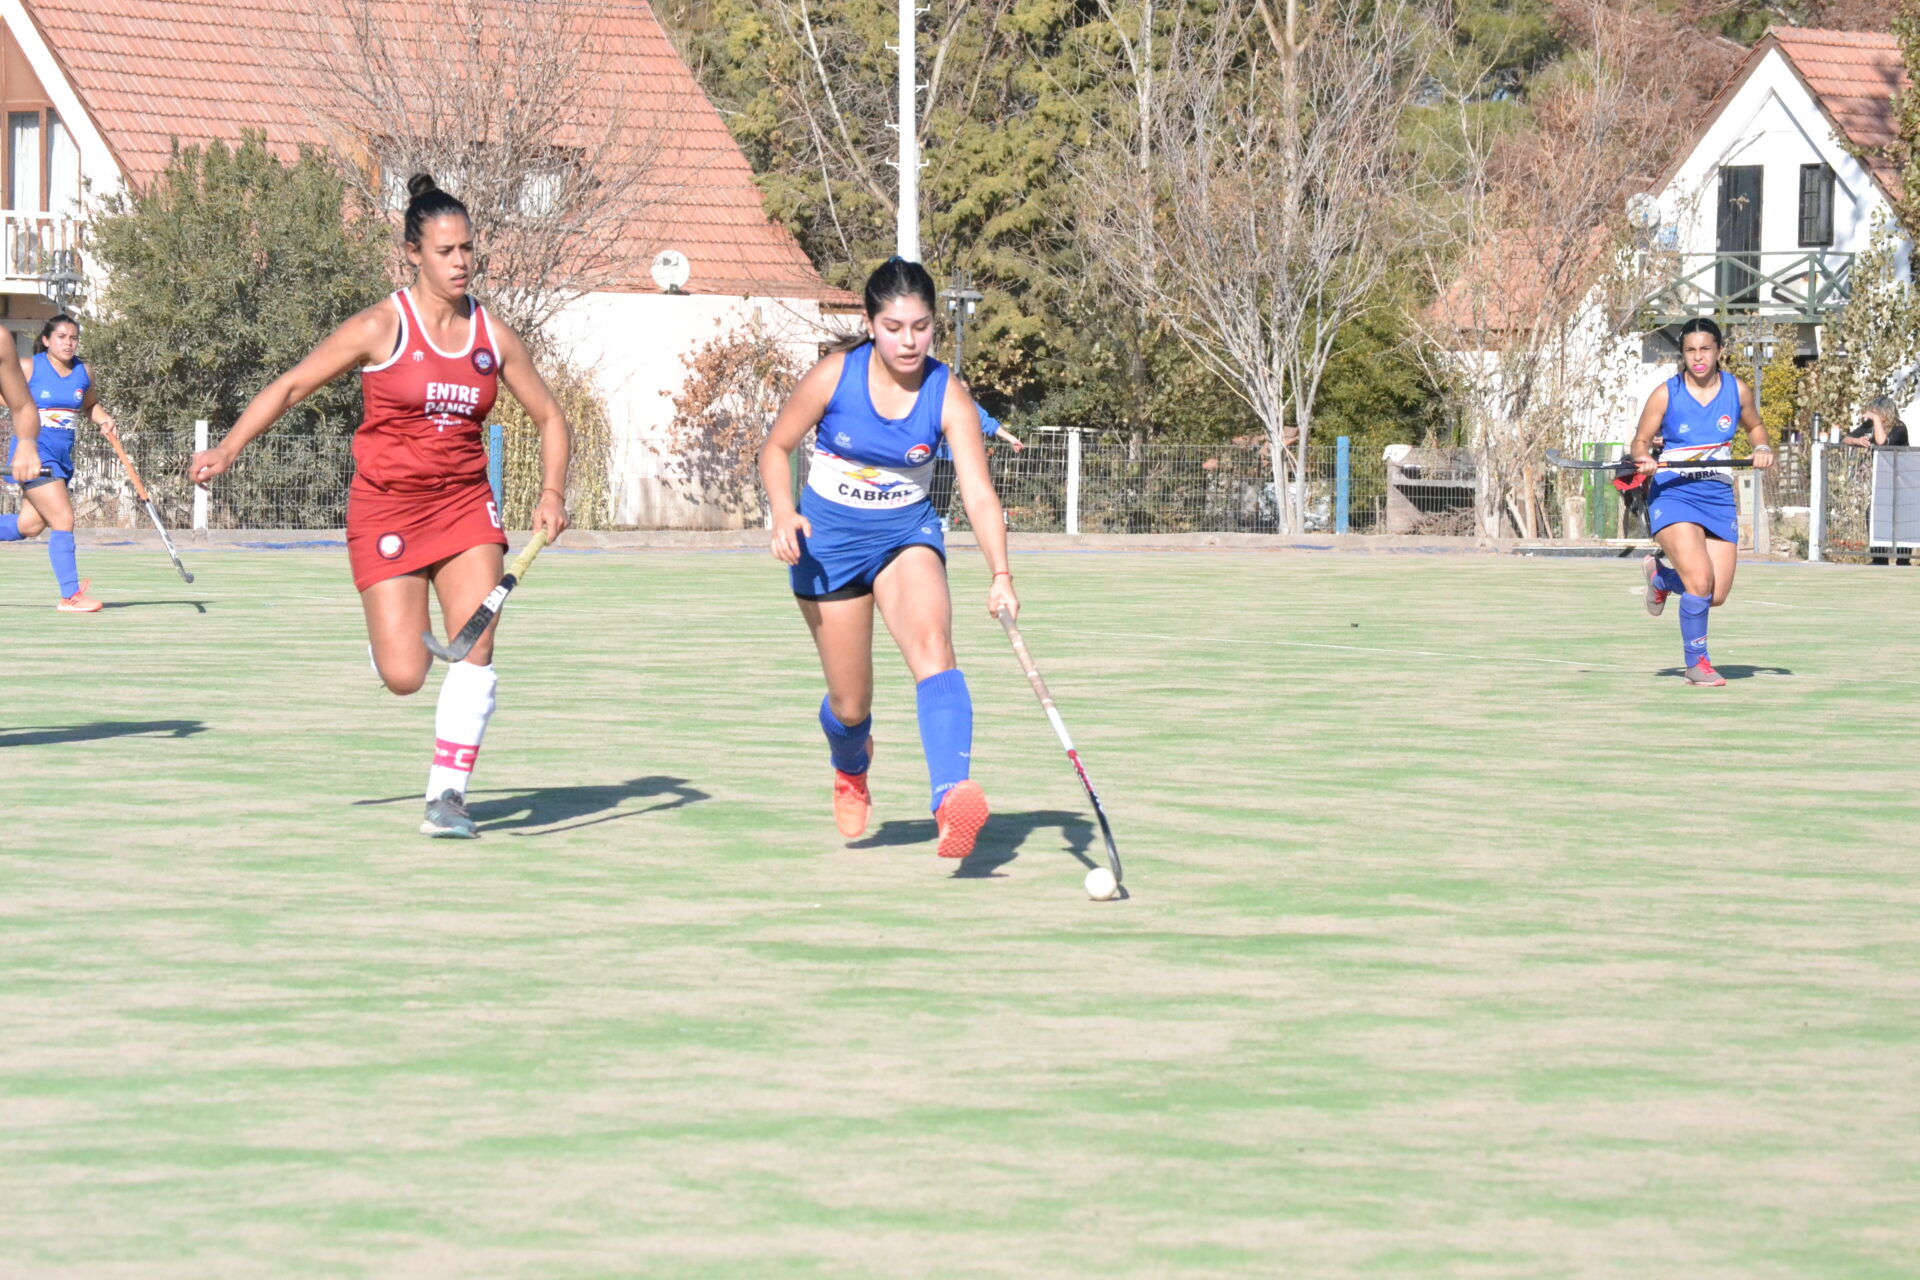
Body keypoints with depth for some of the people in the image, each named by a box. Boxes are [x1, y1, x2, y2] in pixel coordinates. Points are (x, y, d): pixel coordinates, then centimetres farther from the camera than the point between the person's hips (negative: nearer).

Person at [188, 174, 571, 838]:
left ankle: (447, 795, -5)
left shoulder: (493, 335, 3)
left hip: (464, 504, 3)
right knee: (403, 677, -7)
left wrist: (552, 493, -3)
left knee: (477, 645, -15)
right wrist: (228, 448, -9)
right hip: (386, 508, -3)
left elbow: (550, 418, 13)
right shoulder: (380, 328, -8)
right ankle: (388, 642, 33)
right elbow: (291, 386, 0)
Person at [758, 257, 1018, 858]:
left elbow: (979, 495, -23)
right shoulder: (834, 376, -16)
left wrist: (1000, 574, -38)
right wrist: (784, 515, -21)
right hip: (828, 537, 0)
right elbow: (775, 449, -2)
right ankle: (851, 768, 46)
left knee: (933, 645, -31)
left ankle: (953, 797, -48)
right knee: (850, 704, 7)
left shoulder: (948, 397, -15)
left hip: (907, 533, 0)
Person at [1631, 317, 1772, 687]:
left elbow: (1755, 426, 21)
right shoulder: (1666, 394, -5)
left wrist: (1762, 449, 0)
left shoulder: (1737, 390, 2)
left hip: (1718, 498, 4)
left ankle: (1660, 575, 32)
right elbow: (1640, 441, 1)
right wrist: (1642, 459, -21)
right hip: (1673, 494, -4)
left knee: (1717, 595, -1)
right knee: (1699, 581, -23)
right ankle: (1695, 662, -1)